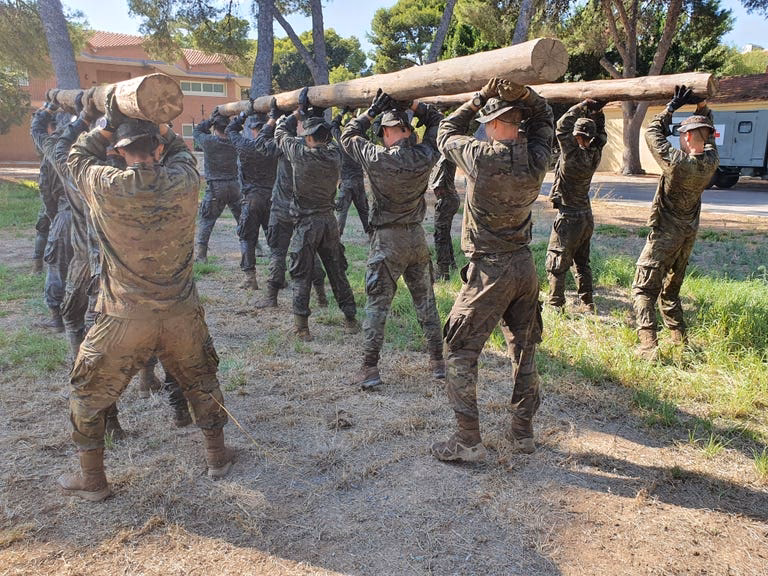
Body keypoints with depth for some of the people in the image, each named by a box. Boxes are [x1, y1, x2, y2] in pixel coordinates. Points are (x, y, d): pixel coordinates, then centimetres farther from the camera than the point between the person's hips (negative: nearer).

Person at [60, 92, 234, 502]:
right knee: (200, 381, 24)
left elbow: (78, 157, 8)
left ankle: (91, 479, 31)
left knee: (88, 395, 19)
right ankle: (216, 454, 36)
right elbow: (180, 150, 13)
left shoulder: (104, 187, -15)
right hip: (182, 315, 2)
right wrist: (158, 124, 7)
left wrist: (108, 126, 6)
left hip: (124, 321, -2)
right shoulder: (185, 182, -12)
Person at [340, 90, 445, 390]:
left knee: (377, 304, 4)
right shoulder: (426, 156, -6)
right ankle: (438, 361, 24)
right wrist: (413, 104, 3)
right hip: (417, 237, 4)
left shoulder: (377, 158, -15)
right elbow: (436, 120, 12)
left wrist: (372, 111, 3)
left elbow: (348, 135, 3)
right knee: (425, 300, 15)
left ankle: (369, 369, 6)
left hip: (387, 240, -3)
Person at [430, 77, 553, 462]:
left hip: (489, 271, -6)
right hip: (525, 266, 6)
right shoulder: (536, 158, -3)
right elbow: (544, 118, 18)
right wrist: (524, 94, 2)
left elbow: (446, 133, 3)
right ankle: (523, 431, 27)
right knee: (523, 350, 17)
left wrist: (482, 96, 5)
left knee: (460, 353, 4)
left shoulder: (481, 157, -16)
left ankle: (468, 441, 6)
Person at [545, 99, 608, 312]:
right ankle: (588, 304, 23)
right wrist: (597, 111, 7)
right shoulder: (595, 154, -1)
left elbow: (562, 127, -17)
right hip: (586, 217, 8)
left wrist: (584, 106, -12)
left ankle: (555, 305, 1)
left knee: (556, 265, 1)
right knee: (582, 263, 18)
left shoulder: (573, 154, -19)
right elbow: (601, 133, 17)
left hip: (568, 218, -7)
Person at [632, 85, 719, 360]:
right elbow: (708, 135, 16)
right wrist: (701, 104, 5)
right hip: (688, 235, 7)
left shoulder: (676, 161, -22)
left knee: (644, 289, -2)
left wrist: (672, 106, -4)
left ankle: (648, 346, -14)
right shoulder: (711, 162, -4)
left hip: (664, 235, -7)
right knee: (670, 290, 19)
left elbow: (652, 132, -10)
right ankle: (681, 343, 21)